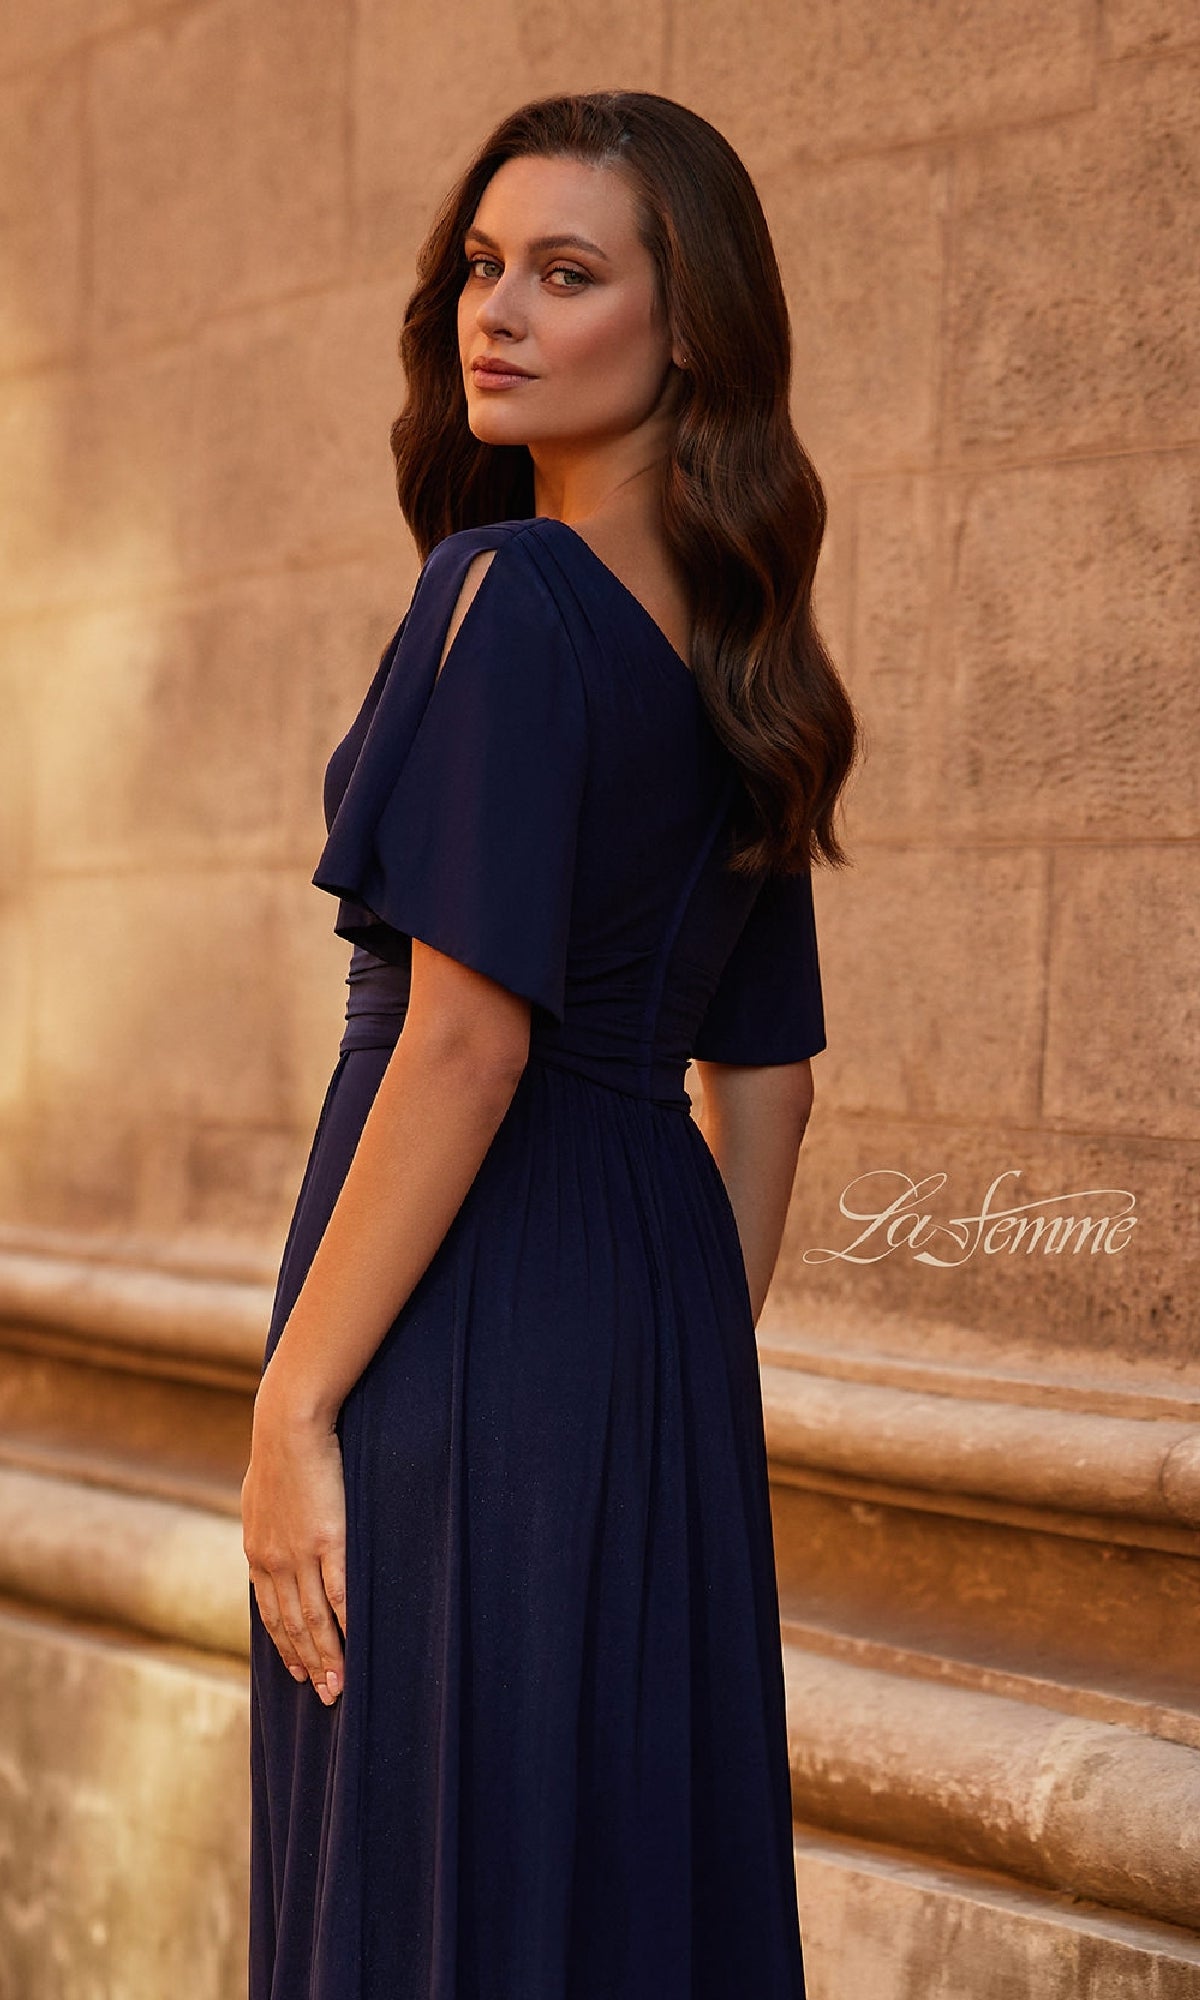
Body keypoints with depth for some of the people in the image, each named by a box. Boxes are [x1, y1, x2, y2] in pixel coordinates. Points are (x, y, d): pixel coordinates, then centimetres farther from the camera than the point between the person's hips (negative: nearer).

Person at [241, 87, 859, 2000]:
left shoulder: (513, 598, -13)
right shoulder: (737, 646, 12)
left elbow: (465, 1039, -20)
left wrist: (292, 1406, -16)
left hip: (470, 1319, -8)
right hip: (662, 1313, 8)